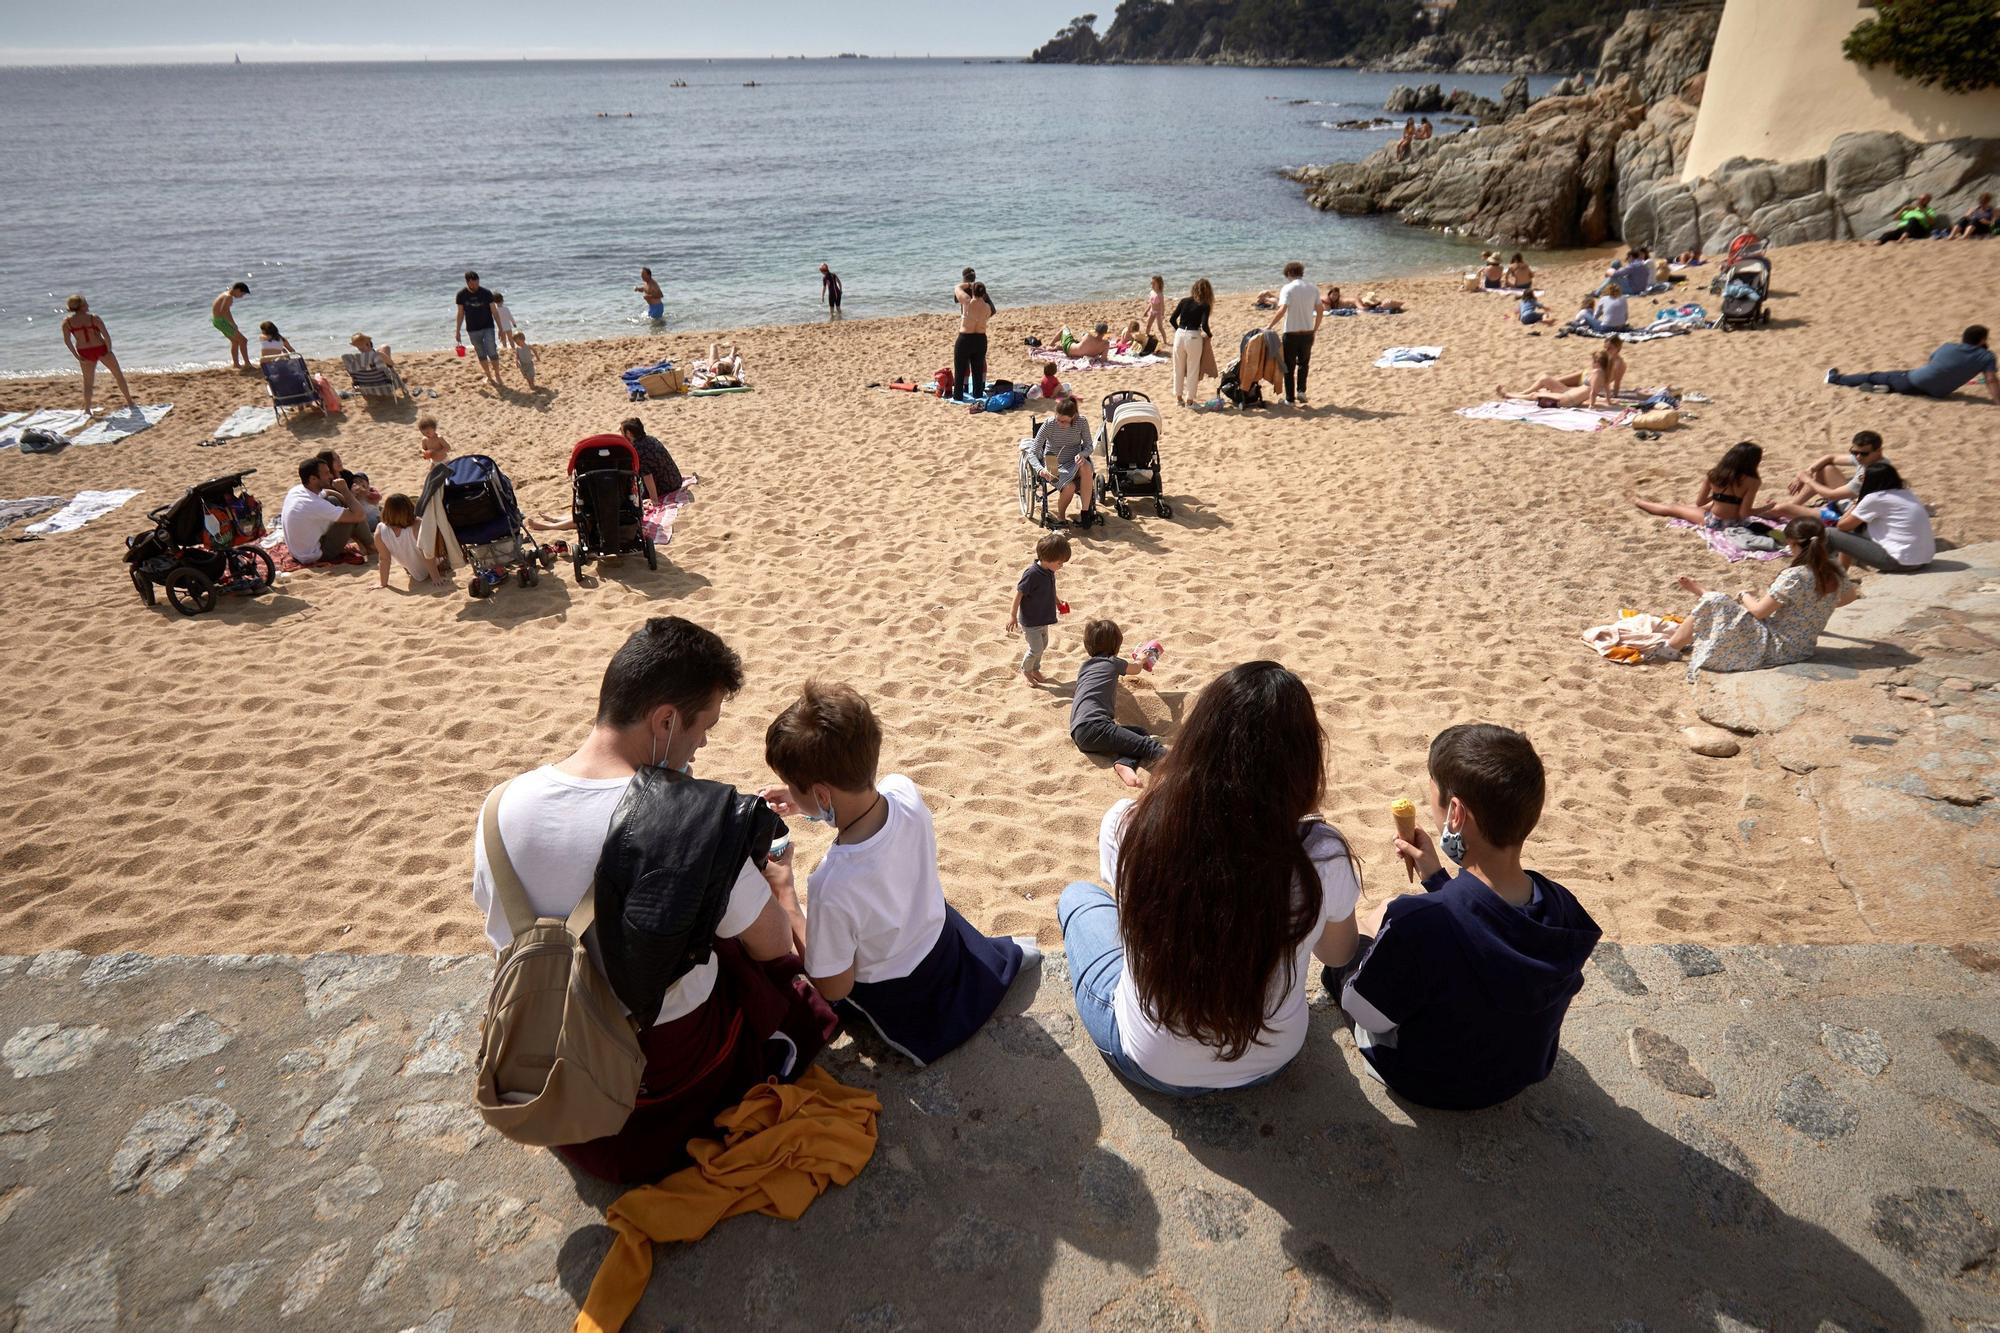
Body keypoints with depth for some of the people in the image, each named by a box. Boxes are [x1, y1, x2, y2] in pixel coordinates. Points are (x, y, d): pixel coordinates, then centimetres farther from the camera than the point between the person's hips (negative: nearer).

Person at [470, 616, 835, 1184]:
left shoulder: (503, 806, -15)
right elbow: (772, 946, -16)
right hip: (672, 1062, -4)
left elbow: (497, 920, 4)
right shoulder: (693, 821, -31)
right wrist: (779, 883, 7)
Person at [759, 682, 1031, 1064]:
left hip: (895, 996, -5)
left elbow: (834, 988, -25)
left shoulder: (832, 887, -46)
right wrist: (806, 804, -11)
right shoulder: (904, 789, -28)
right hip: (941, 936, 5)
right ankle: (1006, 952, 40)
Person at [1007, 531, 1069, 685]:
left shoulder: (1049, 572, -3)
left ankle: (1035, 669, 41)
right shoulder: (1032, 574, -28)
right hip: (1030, 620, -8)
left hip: (1043, 618, 8)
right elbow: (1019, 593, -22)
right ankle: (1025, 671, 25)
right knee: (1036, 648, 0)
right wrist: (1013, 615, -17)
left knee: (1043, 645, 20)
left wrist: (1058, 604, 22)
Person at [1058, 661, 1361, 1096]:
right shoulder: (1322, 855, -27)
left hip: (1151, 1063, -1)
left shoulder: (1126, 826, -27)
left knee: (1077, 897, 23)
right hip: (1270, 1061, 2)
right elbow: (1337, 956, -4)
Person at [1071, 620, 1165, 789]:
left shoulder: (1085, 666, 27)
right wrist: (1140, 661, 54)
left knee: (1139, 733, 8)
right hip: (1092, 726, -8)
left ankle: (1123, 763, -17)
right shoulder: (1112, 662, 10)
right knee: (1146, 744, -17)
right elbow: (1136, 668, 32)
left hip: (1079, 733, 8)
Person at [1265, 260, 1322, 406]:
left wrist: (1269, 326, -16)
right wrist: (1315, 329, 17)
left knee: (1289, 366, 9)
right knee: (1304, 363, 22)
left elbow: (1282, 310, -22)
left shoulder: (1287, 288, -10)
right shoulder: (1313, 289, 5)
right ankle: (1301, 390, 8)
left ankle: (1290, 398, 11)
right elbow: (1320, 312, 6)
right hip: (1308, 332, 4)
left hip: (1291, 333, -4)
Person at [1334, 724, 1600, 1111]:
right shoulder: (1566, 910, -24)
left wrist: (1387, 927, -8)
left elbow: (1366, 1015, -24)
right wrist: (1437, 878, 1)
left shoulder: (1417, 924, -43)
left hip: (1425, 1085, -4)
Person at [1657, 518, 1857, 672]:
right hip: (1802, 647, 9)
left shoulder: (1794, 576, -23)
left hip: (1777, 648, -9)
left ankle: (1669, 648, 4)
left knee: (1714, 604, -7)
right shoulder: (1832, 573, 1)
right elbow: (1850, 594, 23)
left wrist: (1745, 595, 2)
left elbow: (1759, 610, -17)